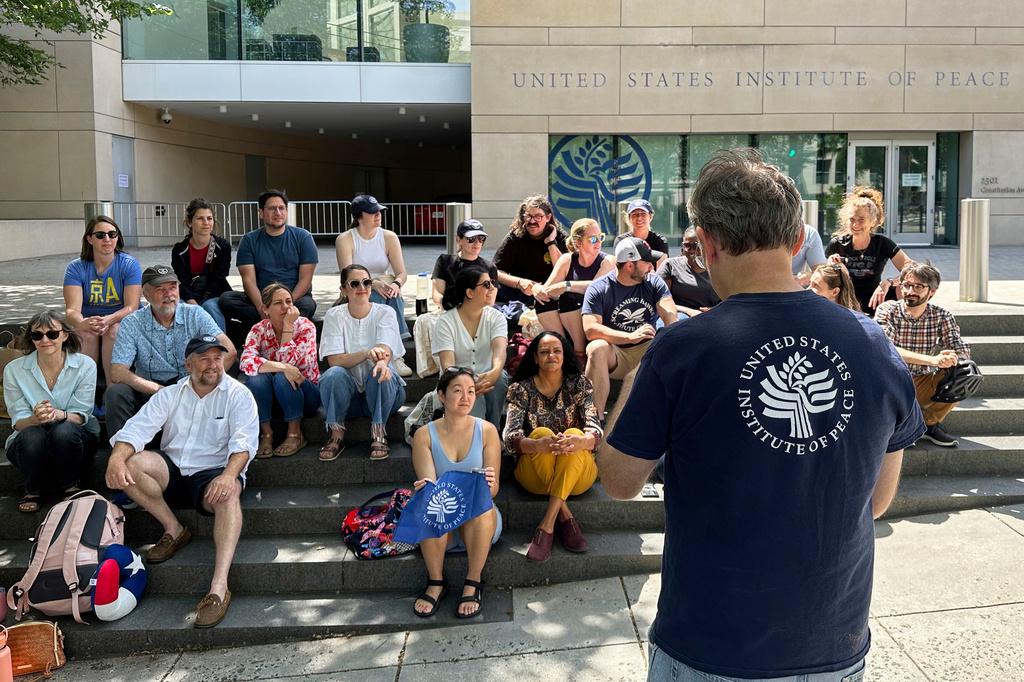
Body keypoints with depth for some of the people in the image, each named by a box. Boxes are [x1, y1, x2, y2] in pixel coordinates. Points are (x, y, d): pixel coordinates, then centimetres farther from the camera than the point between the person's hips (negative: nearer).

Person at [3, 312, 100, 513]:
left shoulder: (85, 365, -8)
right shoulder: (14, 369, -7)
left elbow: (80, 415, -12)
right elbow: (18, 422, -9)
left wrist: (59, 415, -37)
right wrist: (35, 419, -35)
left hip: (73, 438, -1)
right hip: (30, 443, 1)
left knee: (64, 431, -36)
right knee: (32, 435, -35)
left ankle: (70, 486, -8)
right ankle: (32, 490, -5)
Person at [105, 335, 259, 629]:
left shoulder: (238, 395, 2)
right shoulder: (170, 395, 11)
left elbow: (243, 441, -13)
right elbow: (137, 428, -1)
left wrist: (229, 475, -34)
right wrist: (116, 459, -24)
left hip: (212, 473, -4)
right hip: (172, 472, 4)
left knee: (228, 494, -37)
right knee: (132, 463, -24)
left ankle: (219, 587, -46)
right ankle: (174, 530, -8)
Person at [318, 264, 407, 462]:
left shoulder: (385, 313, -3)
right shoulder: (334, 315, -3)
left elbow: (385, 350, -21)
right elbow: (334, 360, -16)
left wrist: (382, 362, -48)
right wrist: (367, 353, -35)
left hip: (380, 394, 0)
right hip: (348, 393, 0)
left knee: (382, 372, -32)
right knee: (334, 373, -31)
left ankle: (379, 434, -17)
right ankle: (337, 433, -13)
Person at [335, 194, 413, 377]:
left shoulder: (389, 237, 4)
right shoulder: (344, 240, -6)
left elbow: (402, 273, -4)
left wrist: (396, 284, -29)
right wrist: (374, 283, -36)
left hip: (384, 293, 2)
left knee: (393, 294, -32)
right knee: (377, 297, -34)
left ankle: (395, 355, -39)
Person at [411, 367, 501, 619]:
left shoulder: (486, 431, 0)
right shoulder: (424, 435, 0)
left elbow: (493, 489, -3)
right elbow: (428, 484, -9)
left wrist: (488, 483, -28)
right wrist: (424, 489, -34)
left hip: (479, 523, 0)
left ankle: (473, 582, -14)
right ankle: (436, 582, -12)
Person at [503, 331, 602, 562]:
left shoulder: (579, 384, 4)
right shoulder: (521, 389, 2)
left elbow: (595, 430, -11)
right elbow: (510, 438, -14)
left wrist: (581, 441, -38)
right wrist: (540, 444, -38)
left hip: (577, 473, 0)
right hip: (534, 474, 0)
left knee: (574, 433, -30)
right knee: (542, 432, -29)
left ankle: (547, 525, -37)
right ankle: (564, 517, -28)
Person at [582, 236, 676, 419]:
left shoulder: (654, 282, 4)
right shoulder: (598, 289, -6)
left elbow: (671, 317, -11)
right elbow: (590, 329, -20)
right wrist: (630, 337, -32)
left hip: (648, 350, 3)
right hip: (615, 354, -3)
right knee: (597, 348, -34)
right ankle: (597, 417, -31)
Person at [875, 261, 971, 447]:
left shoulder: (941, 316, -1)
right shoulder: (887, 310, -11)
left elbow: (963, 351, -10)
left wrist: (950, 359, -36)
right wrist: (932, 360, -40)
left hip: (922, 388, 4)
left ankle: (931, 423, 2)